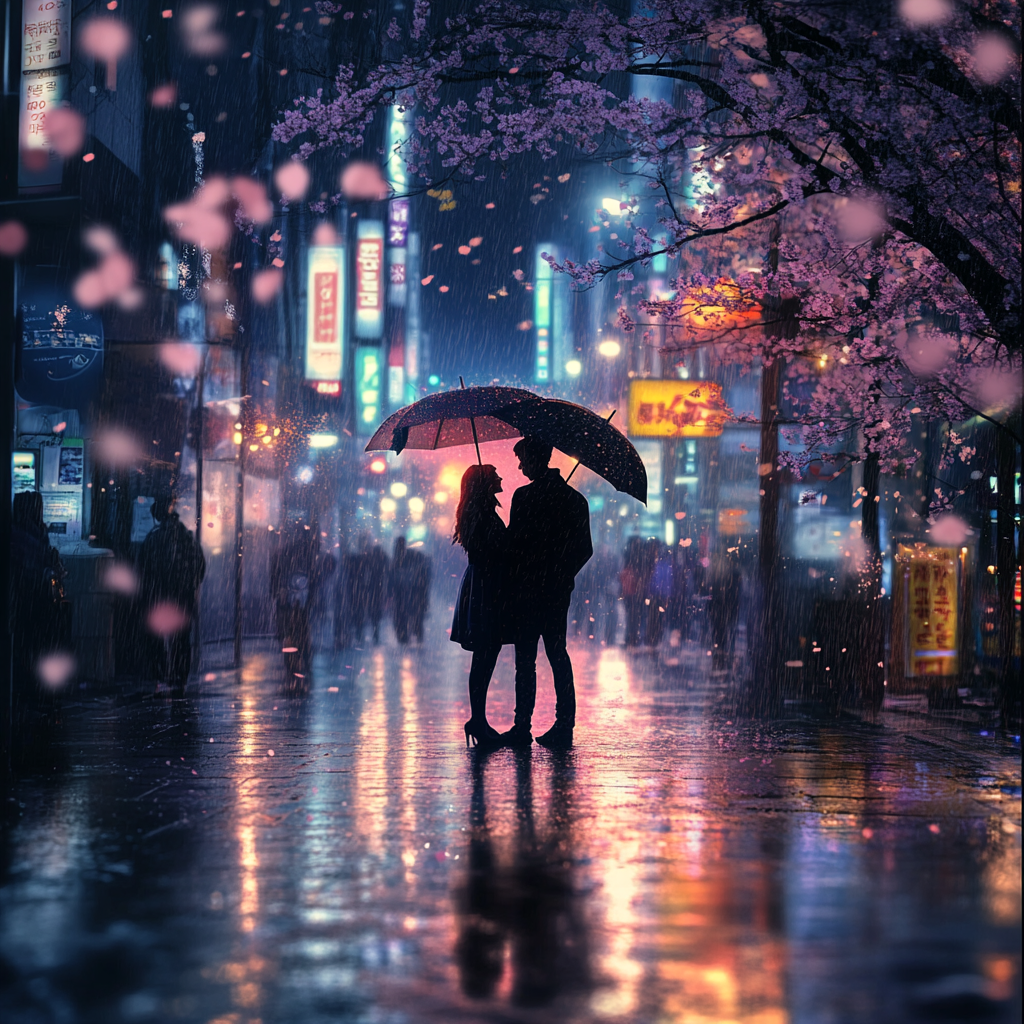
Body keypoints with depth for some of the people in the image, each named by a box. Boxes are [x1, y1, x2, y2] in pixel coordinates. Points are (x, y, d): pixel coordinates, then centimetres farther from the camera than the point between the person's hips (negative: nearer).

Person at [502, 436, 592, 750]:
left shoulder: (524, 496, -12)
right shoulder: (575, 499, 9)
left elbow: (515, 545, -14)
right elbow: (585, 550, 11)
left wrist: (514, 576, 1)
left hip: (528, 591, -7)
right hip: (559, 590, 7)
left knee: (525, 658, -3)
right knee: (557, 653, 12)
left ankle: (523, 727, -3)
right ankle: (564, 725, 10)